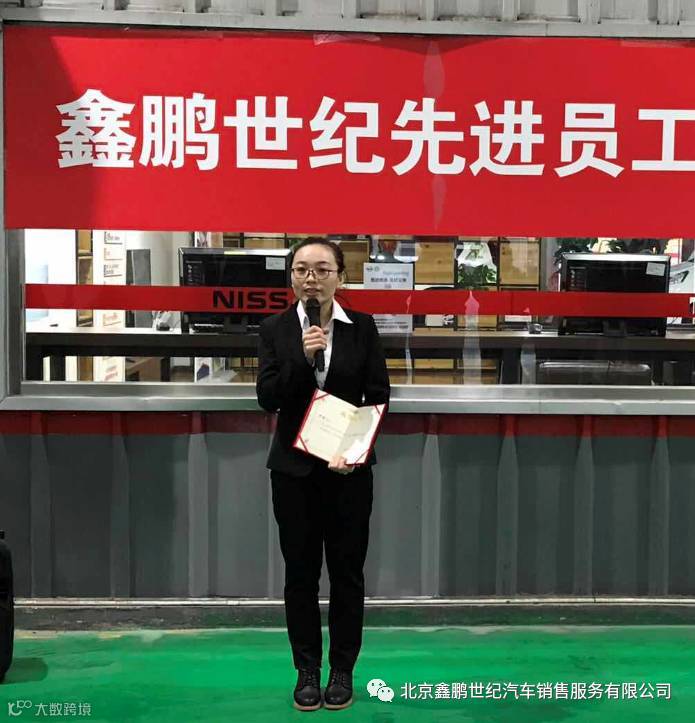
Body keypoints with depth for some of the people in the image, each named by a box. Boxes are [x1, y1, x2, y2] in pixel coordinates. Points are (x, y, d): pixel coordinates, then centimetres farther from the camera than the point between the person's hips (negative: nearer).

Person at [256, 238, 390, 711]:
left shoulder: (362, 327, -1)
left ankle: (343, 670, 22)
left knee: (347, 571, 7)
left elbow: (379, 396, 0)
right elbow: (267, 398, -6)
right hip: (294, 468, 1)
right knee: (300, 573, 7)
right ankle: (307, 670, 21)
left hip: (349, 466, 0)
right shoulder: (275, 329, 0)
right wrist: (302, 357, -21)